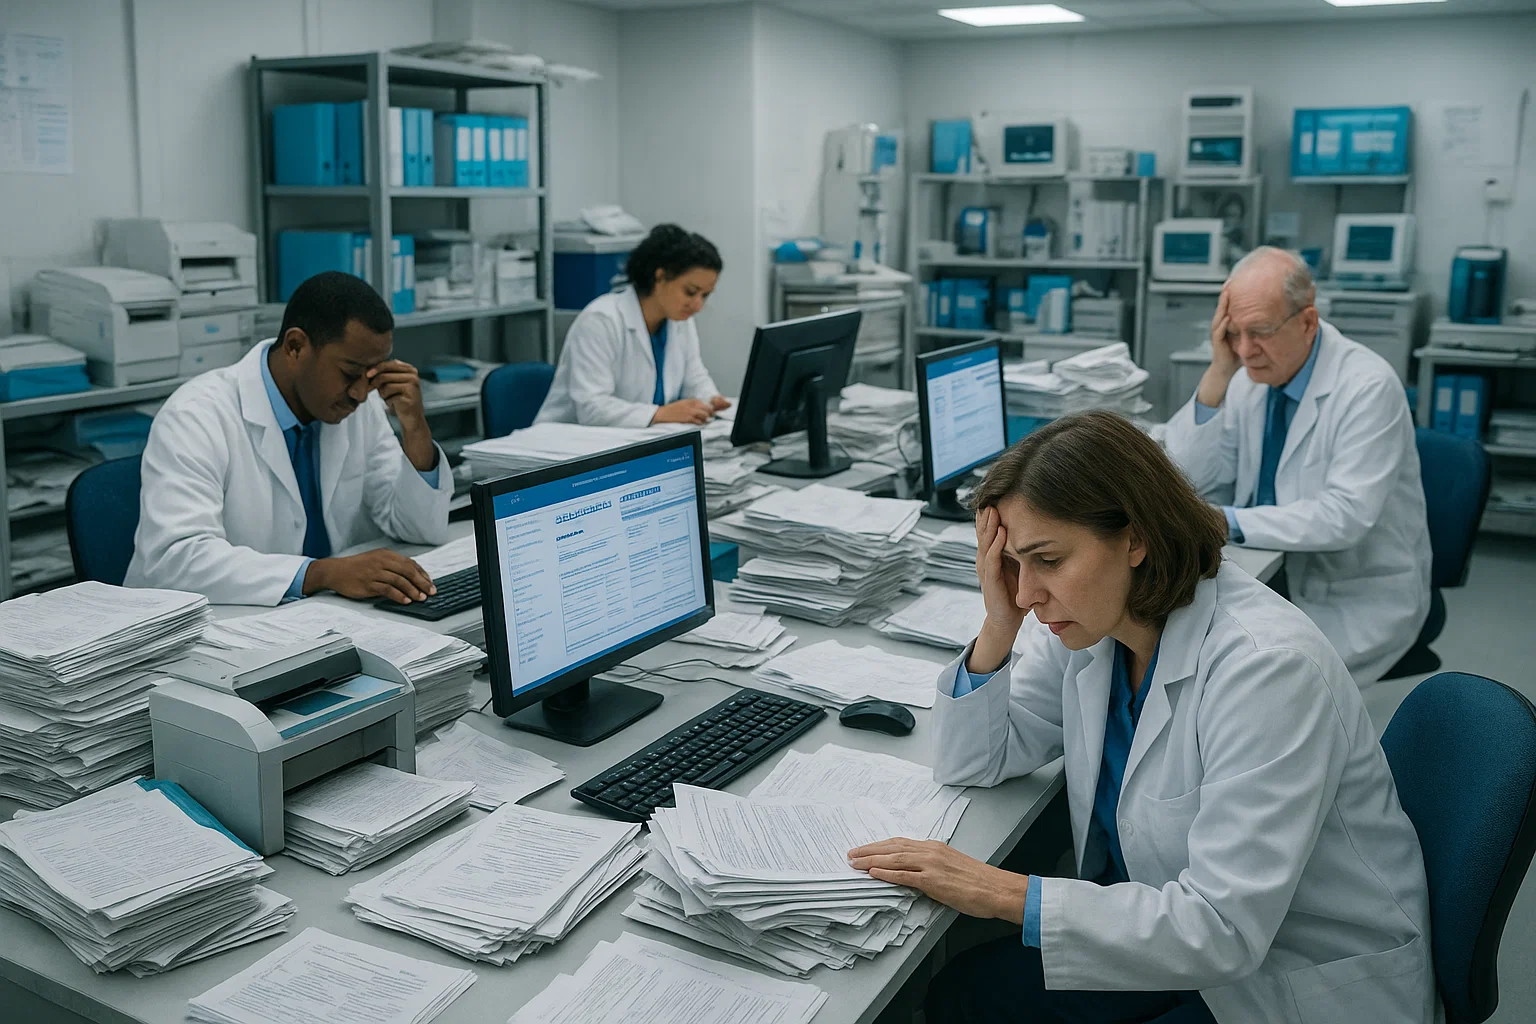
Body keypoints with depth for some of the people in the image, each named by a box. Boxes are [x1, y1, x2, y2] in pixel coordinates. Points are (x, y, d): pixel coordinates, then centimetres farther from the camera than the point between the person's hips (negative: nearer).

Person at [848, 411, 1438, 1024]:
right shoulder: (1091, 623, -6)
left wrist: (1004, 894, -31)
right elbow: (971, 764, 0)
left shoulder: (1266, 668, -30)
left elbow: (1224, 928, -31)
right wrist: (1000, 625, -15)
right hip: (1178, 932, 7)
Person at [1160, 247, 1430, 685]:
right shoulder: (1250, 376, -2)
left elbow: (1346, 514, -28)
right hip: (1273, 575, 6)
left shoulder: (1368, 386, -19)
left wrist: (1227, 522, -33)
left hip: (1359, 596, -6)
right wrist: (1217, 374, -16)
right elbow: (1186, 477, -6)